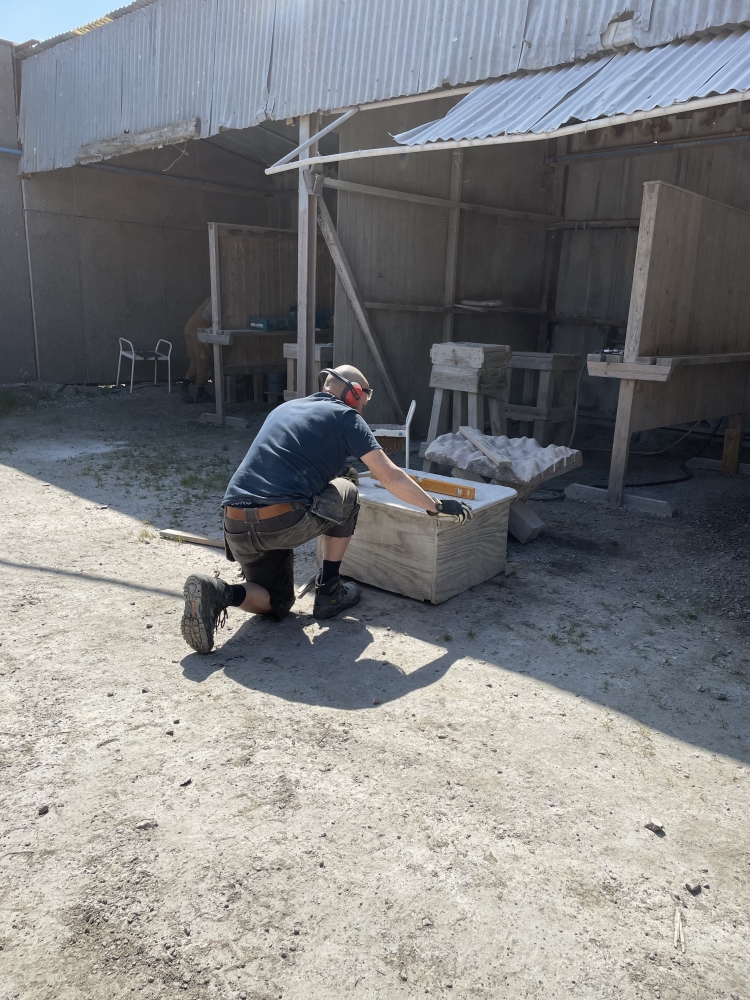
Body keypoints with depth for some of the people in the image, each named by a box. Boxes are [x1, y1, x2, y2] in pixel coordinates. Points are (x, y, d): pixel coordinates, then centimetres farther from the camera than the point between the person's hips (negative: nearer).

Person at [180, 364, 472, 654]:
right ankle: (328, 592, 21)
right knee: (345, 494, 22)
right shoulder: (345, 416, 6)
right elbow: (390, 477, 2)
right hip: (282, 521, -6)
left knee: (276, 603, 25)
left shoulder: (284, 408, 26)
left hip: (235, 525, 7)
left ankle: (218, 592, -5)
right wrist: (437, 506, 13)